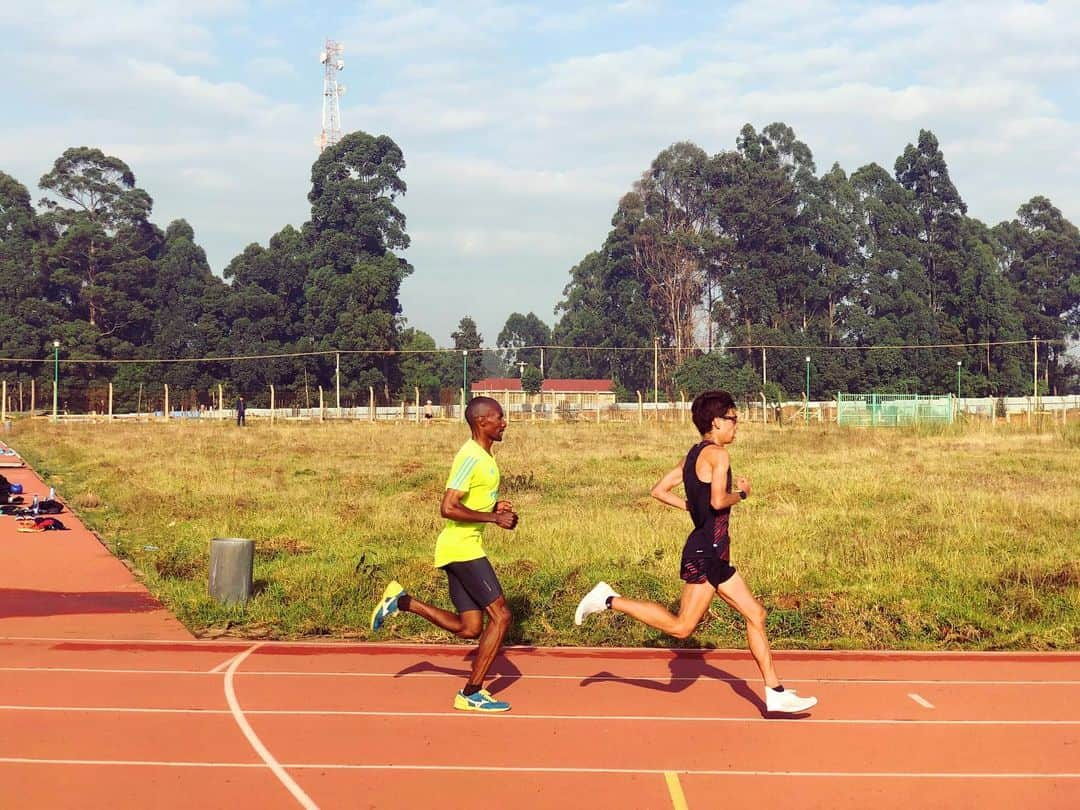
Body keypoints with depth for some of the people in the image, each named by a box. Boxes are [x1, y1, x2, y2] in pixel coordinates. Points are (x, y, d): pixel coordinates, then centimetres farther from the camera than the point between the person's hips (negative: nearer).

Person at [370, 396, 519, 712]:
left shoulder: (483, 455, 14)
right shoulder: (471, 457, -17)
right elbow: (448, 508, -23)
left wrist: (494, 507, 8)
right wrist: (494, 518, -20)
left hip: (461, 548, 10)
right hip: (462, 547, -10)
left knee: (469, 628, 9)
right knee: (500, 615, -9)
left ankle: (402, 601, 17)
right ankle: (471, 694, -3)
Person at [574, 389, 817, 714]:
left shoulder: (693, 455, 14)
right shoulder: (717, 454, -13)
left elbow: (659, 490, 15)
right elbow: (718, 501, -25)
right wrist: (742, 493, -7)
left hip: (714, 555, 10)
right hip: (706, 551, -10)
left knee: (755, 614, 10)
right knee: (682, 626, -7)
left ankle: (776, 694, 14)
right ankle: (610, 600, 0)